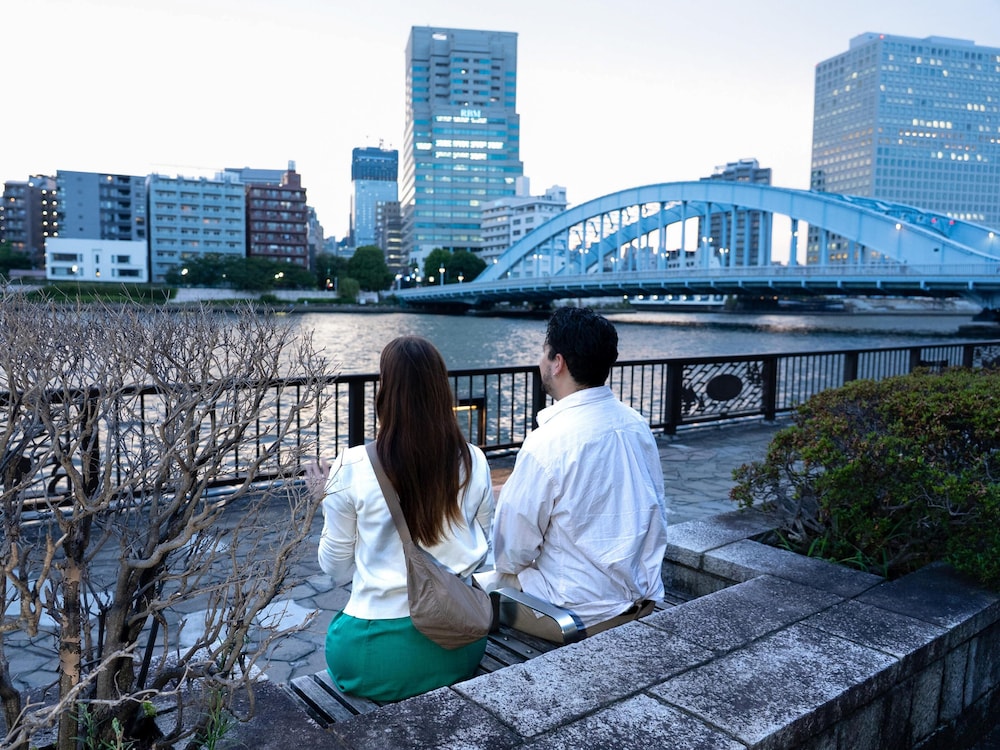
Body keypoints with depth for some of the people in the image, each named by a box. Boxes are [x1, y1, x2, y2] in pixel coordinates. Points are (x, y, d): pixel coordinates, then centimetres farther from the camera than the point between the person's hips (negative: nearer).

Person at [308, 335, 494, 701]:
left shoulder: (352, 468, -15)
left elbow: (337, 570, -2)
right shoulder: (474, 463, -7)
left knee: (337, 628, 30)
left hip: (378, 658, -2)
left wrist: (329, 499, 9)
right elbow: (481, 554, 6)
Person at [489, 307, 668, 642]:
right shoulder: (636, 423, -3)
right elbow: (655, 513, 9)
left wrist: (507, 565, 6)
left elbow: (512, 550, -16)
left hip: (582, 612, -7)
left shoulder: (548, 442, -25)